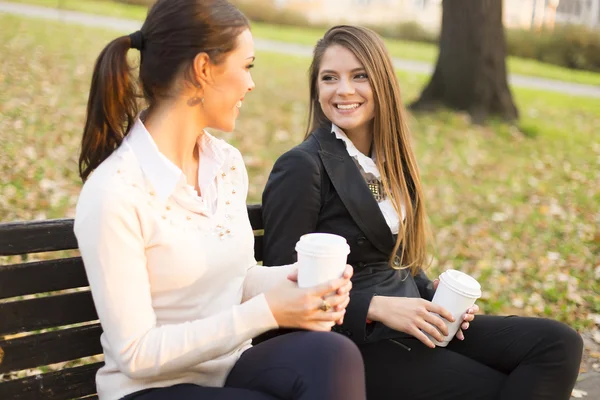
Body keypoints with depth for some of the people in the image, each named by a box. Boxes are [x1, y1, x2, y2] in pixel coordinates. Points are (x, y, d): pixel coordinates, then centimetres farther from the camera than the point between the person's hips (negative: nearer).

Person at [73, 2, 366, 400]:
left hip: (231, 367, 6)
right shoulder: (114, 192, -21)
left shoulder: (229, 163, 2)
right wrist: (266, 312, -24)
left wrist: (295, 277, -9)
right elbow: (136, 353, -19)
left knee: (332, 354, -26)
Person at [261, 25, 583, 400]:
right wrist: (377, 307, -21)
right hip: (356, 341, -7)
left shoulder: (388, 159, 12)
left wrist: (434, 294, 0)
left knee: (558, 342, -8)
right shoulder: (301, 167, -12)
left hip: (410, 324, 8)